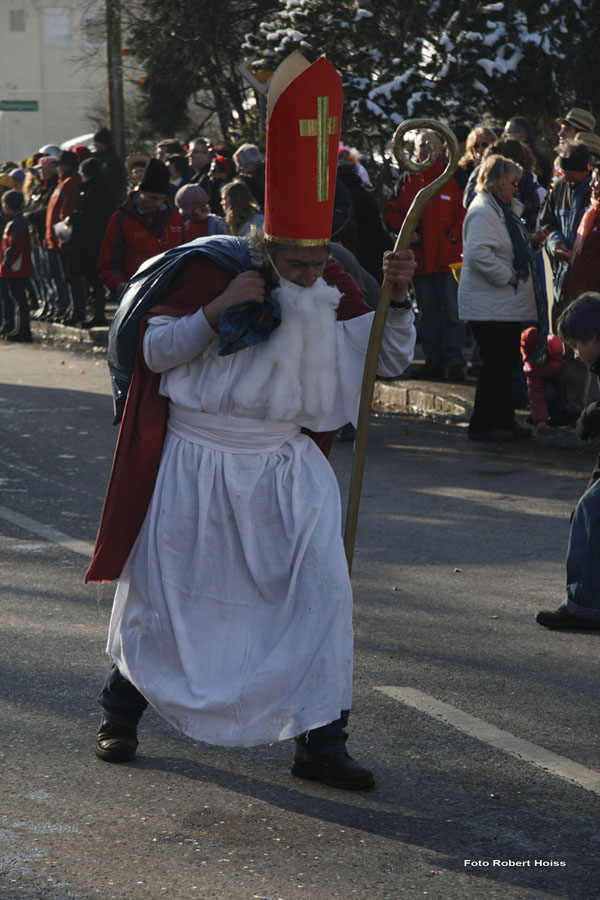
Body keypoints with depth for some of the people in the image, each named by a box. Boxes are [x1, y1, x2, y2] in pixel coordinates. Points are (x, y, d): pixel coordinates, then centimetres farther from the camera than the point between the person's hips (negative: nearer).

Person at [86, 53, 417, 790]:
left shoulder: (330, 290, -3)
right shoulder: (209, 270, -13)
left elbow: (391, 360, 2)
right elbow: (153, 350, -11)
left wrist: (398, 297, -16)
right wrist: (220, 309, -26)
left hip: (285, 467, 3)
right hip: (195, 461, -3)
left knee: (322, 591, -7)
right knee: (164, 593, 8)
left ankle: (319, 742, 2)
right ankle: (122, 710, 32)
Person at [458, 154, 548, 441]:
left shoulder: (504, 210, 17)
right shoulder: (482, 212, -16)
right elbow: (479, 252, -30)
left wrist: (532, 242, 13)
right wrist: (508, 277, -22)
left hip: (505, 305, 10)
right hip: (488, 306, -10)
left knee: (505, 363, 14)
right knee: (496, 363, -7)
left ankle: (504, 420, 22)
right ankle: (482, 425, -1)